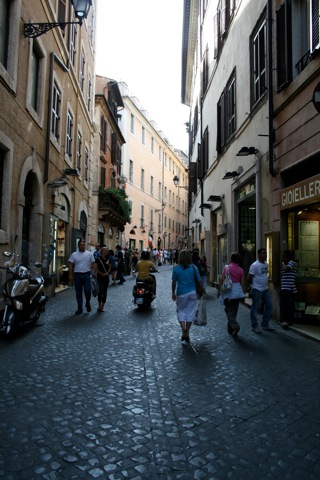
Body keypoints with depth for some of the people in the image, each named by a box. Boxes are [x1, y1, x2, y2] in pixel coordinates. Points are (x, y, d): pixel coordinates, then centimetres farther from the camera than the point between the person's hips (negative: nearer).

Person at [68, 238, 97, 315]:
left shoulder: (89, 254, 3)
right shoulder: (74, 254, 3)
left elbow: (93, 264, 3)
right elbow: (71, 265, 2)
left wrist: (95, 272, -6)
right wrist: (70, 275, -4)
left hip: (87, 274, -1)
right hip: (77, 275, 1)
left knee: (88, 291, -7)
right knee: (78, 293, 7)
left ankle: (88, 303, 23)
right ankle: (80, 309, 17)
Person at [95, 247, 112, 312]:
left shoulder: (108, 259, 6)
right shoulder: (98, 259, -4)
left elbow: (110, 267, 10)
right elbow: (96, 268, -3)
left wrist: (107, 273, -8)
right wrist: (101, 273, -14)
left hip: (106, 277, 4)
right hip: (100, 276, -4)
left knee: (105, 291, 5)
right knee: (101, 290, -12)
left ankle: (102, 306, 14)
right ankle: (100, 304, 5)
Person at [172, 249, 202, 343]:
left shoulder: (176, 269, -6)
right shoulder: (194, 268, -5)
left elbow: (174, 282, 0)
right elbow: (199, 281, -2)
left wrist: (173, 293, 12)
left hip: (181, 293, -1)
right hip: (192, 293, 1)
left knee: (180, 310, 16)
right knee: (190, 312, 11)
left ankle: (183, 328, -6)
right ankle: (187, 334, 18)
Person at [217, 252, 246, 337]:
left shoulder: (227, 268, -8)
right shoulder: (241, 270, 1)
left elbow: (222, 280, -10)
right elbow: (242, 284, 3)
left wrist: (219, 290, 0)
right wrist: (243, 294, 13)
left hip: (228, 292, -4)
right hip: (237, 292, 4)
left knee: (229, 311, 2)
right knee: (234, 311, 14)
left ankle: (235, 326, -19)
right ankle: (230, 329, 24)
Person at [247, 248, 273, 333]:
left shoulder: (266, 264, 8)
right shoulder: (255, 265, -16)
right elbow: (249, 277, -13)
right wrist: (251, 285, -2)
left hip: (265, 289, 8)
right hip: (257, 290, -8)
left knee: (269, 305, 11)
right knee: (255, 308, 1)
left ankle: (265, 324, 24)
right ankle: (254, 326, 10)